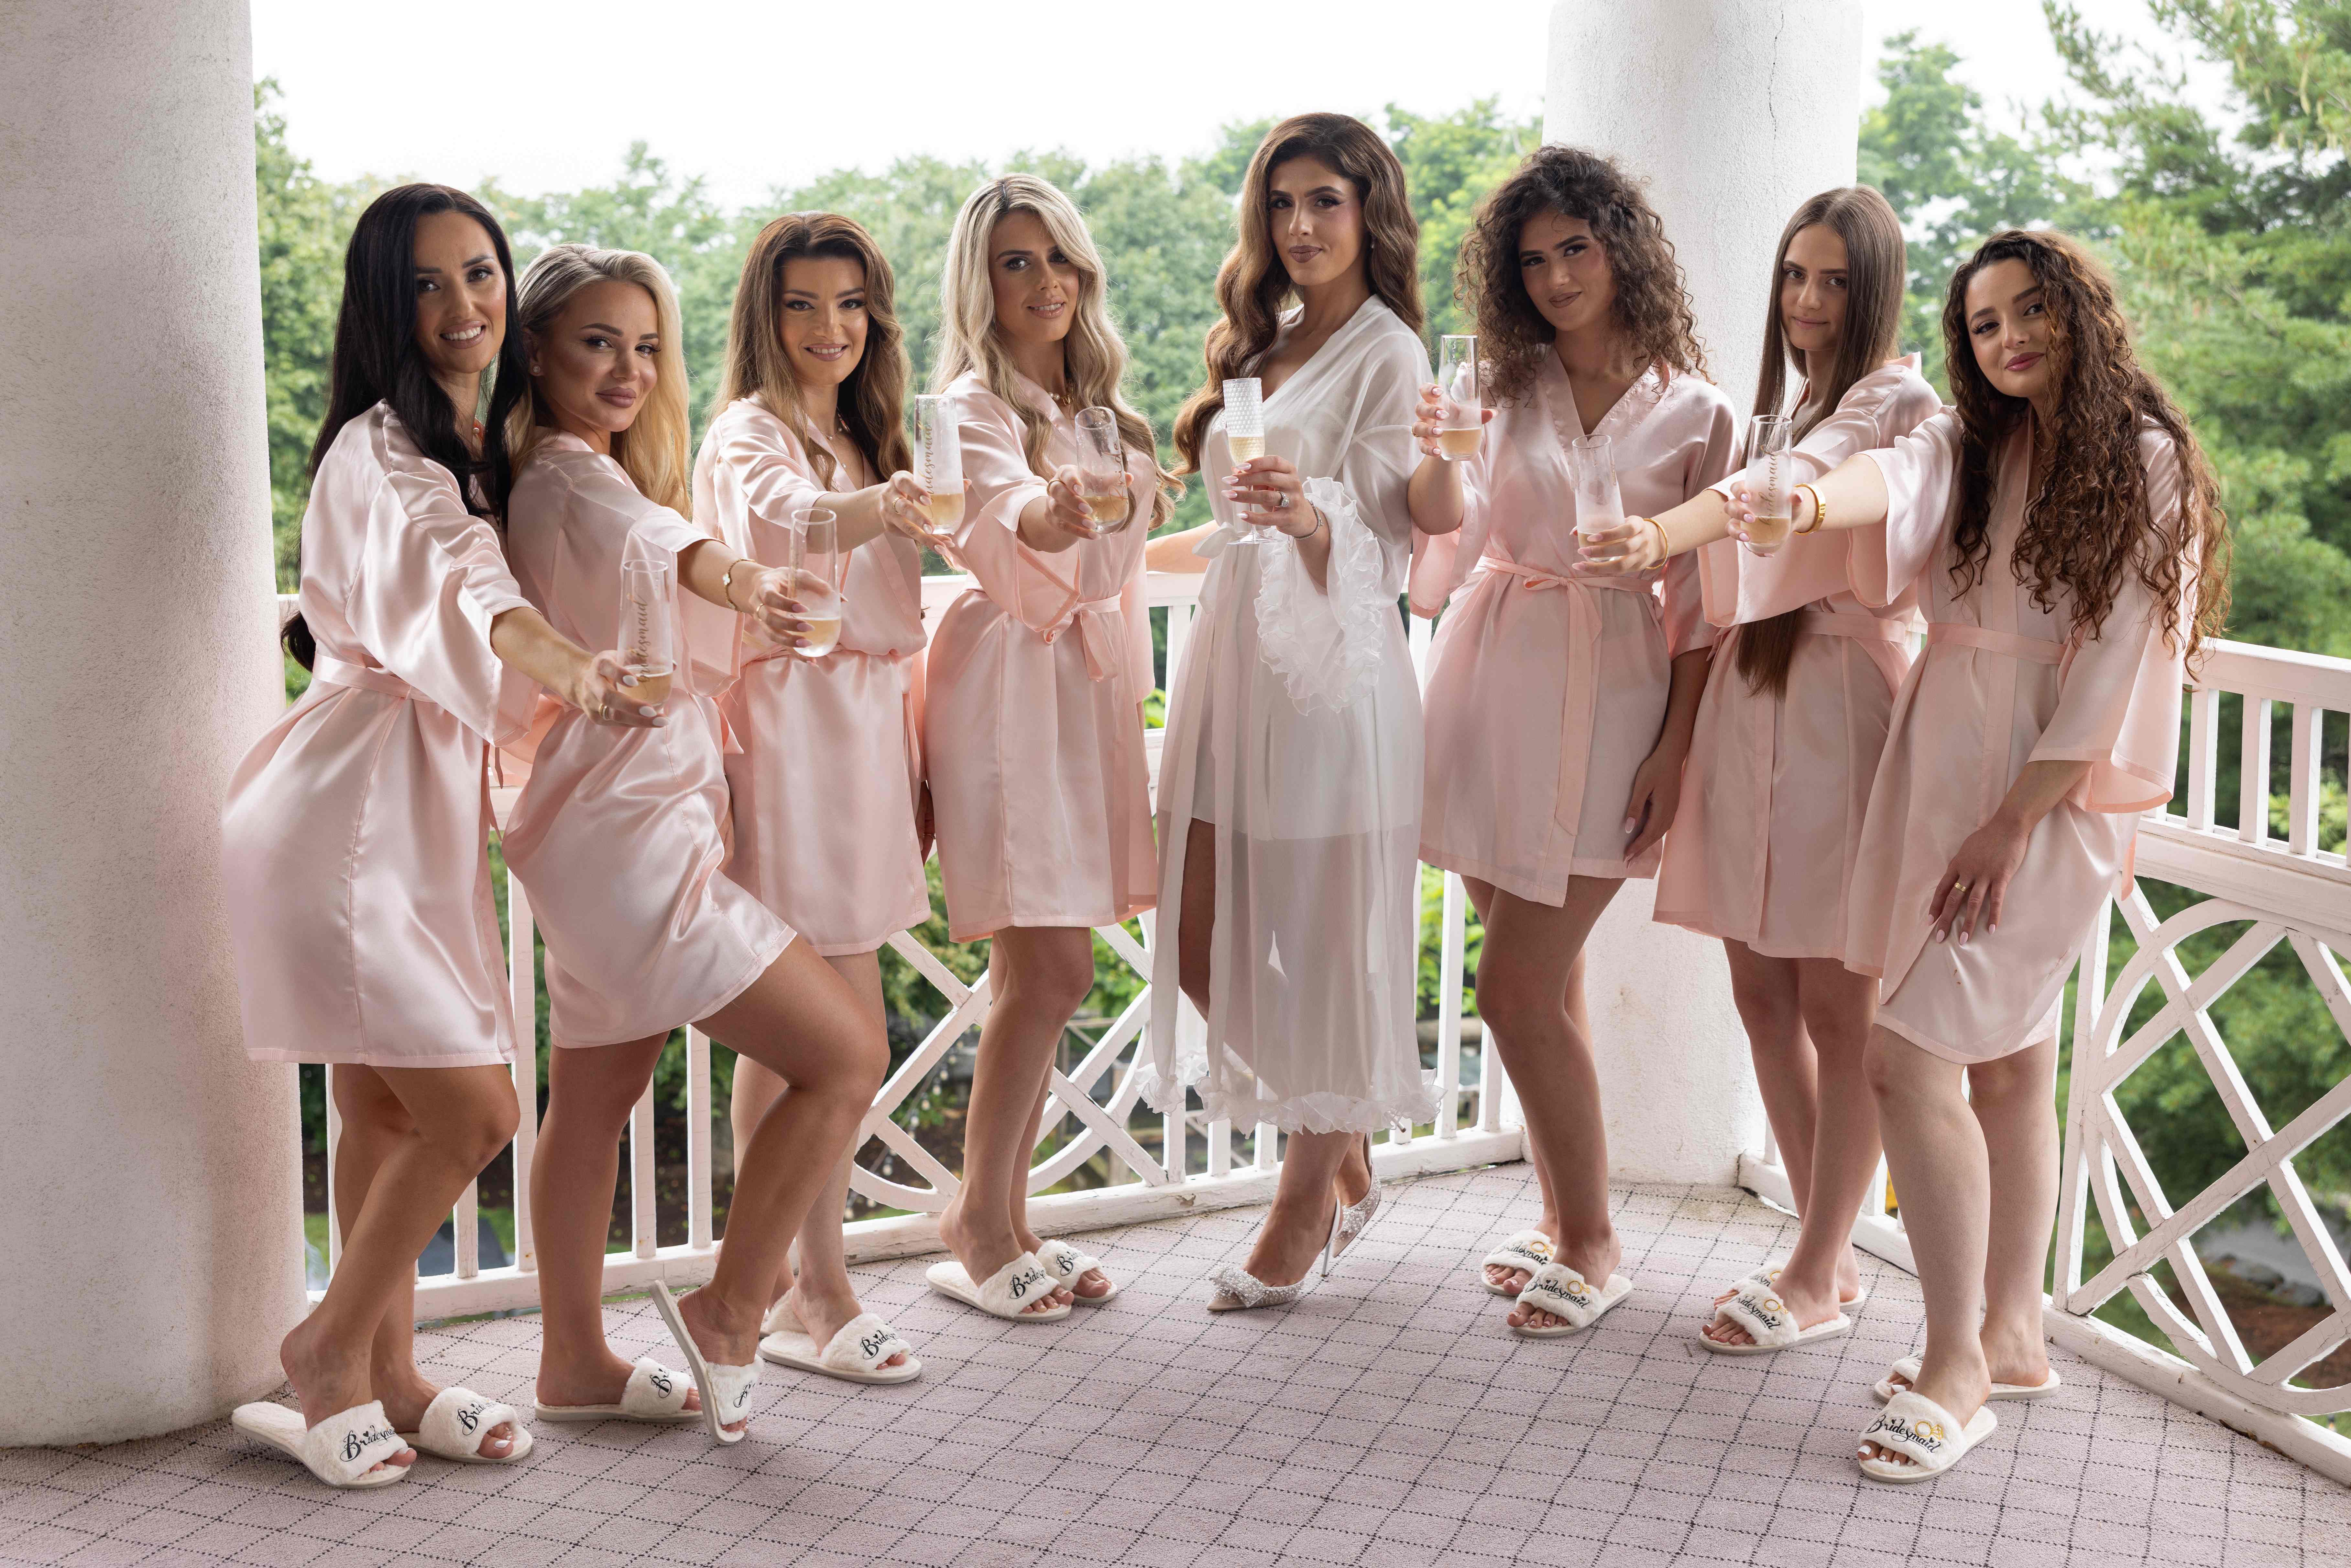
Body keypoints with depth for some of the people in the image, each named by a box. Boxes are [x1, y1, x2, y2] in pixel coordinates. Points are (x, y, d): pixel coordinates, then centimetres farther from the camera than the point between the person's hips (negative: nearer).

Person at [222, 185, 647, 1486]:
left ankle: (383, 1373, 23)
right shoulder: (382, 451, -15)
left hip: (422, 805, 9)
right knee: (472, 1108, -9)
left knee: (386, 1109, 13)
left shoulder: (478, 445, 15)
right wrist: (572, 670, -54)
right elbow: (459, 576, -36)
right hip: (346, 807, -9)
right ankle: (329, 1351, 10)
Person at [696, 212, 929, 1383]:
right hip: (793, 725, -8)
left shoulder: (858, 441, 20)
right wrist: (871, 509, -53)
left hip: (865, 735, 8)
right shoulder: (750, 434, -8)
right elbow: (769, 518, -33)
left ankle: (771, 1278, 19)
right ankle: (817, 1297, 0)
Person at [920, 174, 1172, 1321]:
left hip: (1091, 679, 8)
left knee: (1038, 970, 7)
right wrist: (1051, 511, -51)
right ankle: (975, 1226, 1)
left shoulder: (1094, 404, 17)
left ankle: (1004, 1223, 14)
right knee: (1052, 968, -11)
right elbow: (1004, 509, -33)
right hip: (1009, 678, -7)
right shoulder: (975, 405, -9)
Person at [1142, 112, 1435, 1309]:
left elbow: (1377, 555, -14)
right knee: (1203, 945, 6)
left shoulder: (1386, 353, -5)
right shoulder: (1266, 346, 17)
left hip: (1330, 670, -8)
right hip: (1232, 661, 8)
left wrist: (1308, 519, -34)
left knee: (1319, 949, 0)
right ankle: (1344, 1156, 25)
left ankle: (1309, 1201, 16)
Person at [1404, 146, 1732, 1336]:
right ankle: (1563, 1217, 24)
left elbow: (1700, 602, 0)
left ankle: (1592, 1242, 9)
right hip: (1490, 682, 4)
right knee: (1547, 979, 11)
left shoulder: (1693, 414, 0)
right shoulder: (1505, 386, 7)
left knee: (1517, 988, -7)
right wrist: (1433, 460, -25)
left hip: (1603, 698, -4)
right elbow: (1456, 529, -4)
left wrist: (1675, 749, -7)